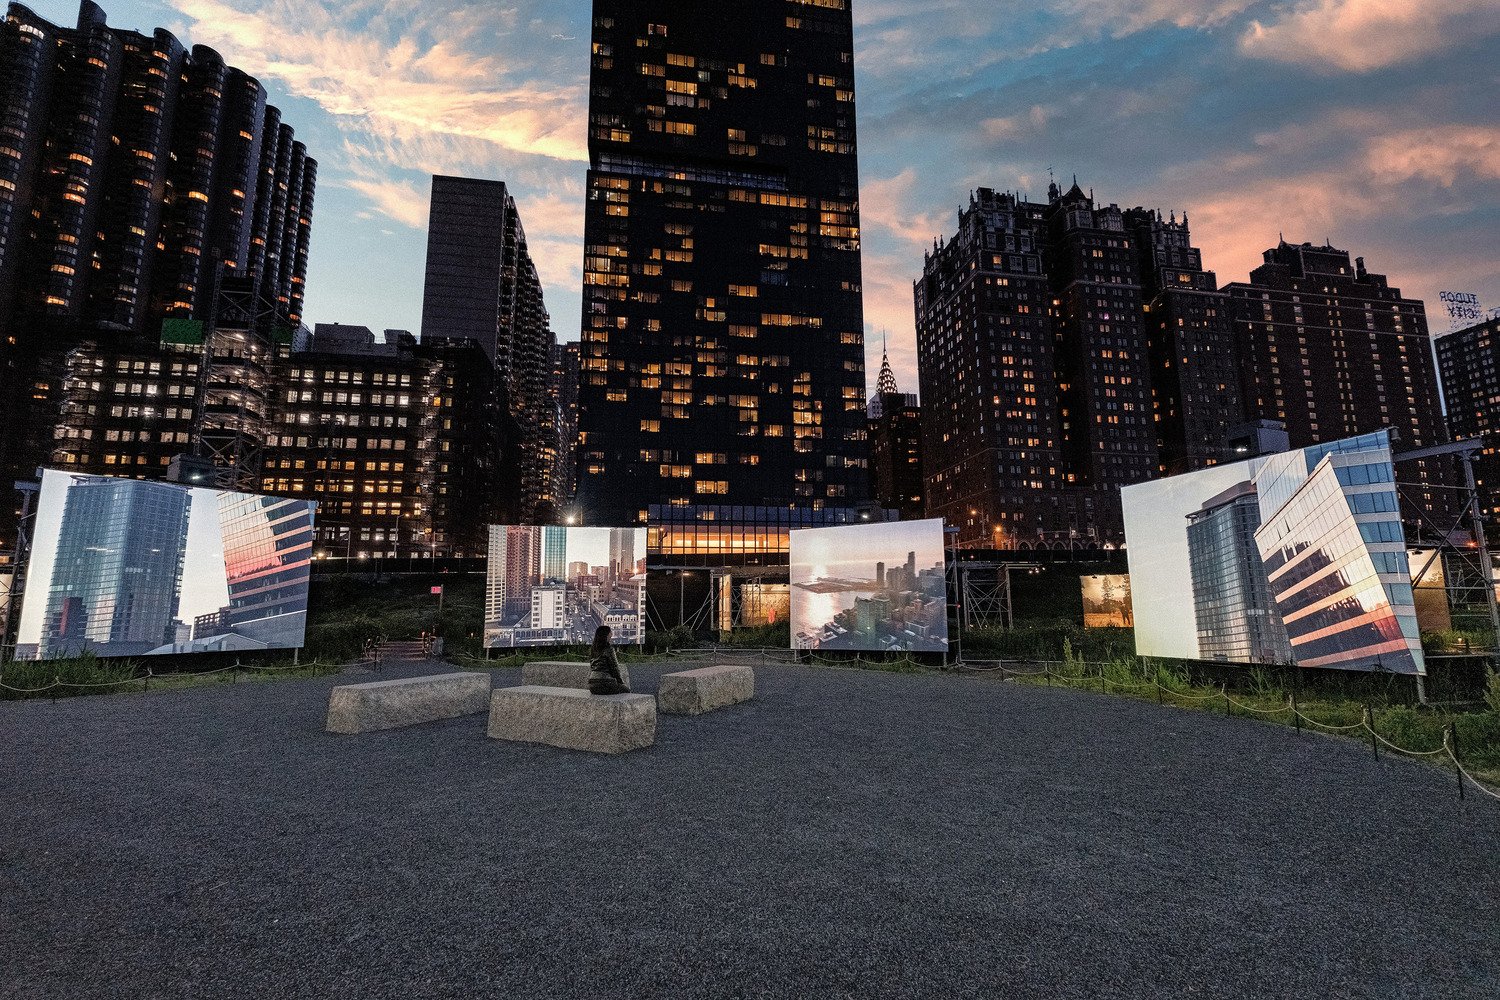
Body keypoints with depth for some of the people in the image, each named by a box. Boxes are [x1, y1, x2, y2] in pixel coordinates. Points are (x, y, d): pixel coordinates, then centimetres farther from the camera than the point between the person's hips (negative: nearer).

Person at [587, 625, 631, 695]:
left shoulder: (592, 649, 10)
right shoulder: (609, 649, -11)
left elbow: (591, 668, 15)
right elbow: (615, 668, -7)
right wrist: (621, 682, 7)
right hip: (605, 683, -7)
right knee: (626, 690, 16)